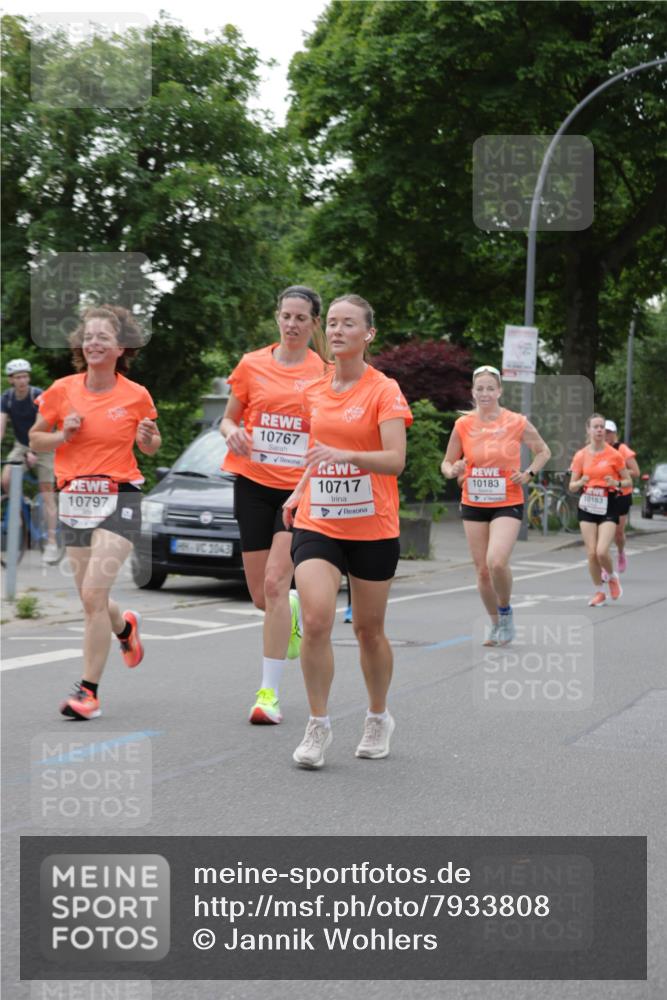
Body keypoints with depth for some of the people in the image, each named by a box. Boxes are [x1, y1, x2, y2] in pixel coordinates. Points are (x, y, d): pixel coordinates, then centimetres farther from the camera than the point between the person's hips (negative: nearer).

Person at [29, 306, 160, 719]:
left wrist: (149, 437, -10)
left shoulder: (136, 396, -2)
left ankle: (89, 691, -8)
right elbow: (35, 439, 11)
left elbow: (150, 447, 13)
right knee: (90, 600, 12)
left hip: (119, 498, -3)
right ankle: (125, 626, 49)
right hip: (75, 499, 4)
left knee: (93, 594, -16)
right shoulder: (62, 390, 1)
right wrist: (64, 435, -8)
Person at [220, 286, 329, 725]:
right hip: (253, 483, 3)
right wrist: (232, 432, -9)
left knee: (275, 583, -17)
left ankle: (269, 693, -13)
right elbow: (229, 418, 14)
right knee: (261, 595, 6)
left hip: (300, 487, -3)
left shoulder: (325, 373, -1)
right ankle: (293, 609, 46)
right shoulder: (252, 365, 5)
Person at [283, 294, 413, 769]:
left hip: (372, 528, -3)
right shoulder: (315, 392, 9)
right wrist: (300, 491, 12)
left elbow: (395, 459, -17)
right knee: (316, 620, -15)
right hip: (317, 524, 3)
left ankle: (379, 718, 30)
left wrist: (346, 455, -32)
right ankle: (318, 724, -2)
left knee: (369, 628, 8)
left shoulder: (385, 391, -7)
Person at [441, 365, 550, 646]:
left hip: (507, 504, -3)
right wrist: (453, 470, -15)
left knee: (496, 562, -23)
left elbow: (543, 451, 10)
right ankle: (495, 624, 28)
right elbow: (446, 464, 8)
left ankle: (506, 612, 5)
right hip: (473, 505, 3)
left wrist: (529, 474, -6)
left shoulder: (517, 423, -5)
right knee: (482, 570, 6)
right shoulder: (463, 425, -1)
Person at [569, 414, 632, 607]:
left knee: (602, 552, -15)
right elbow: (572, 486, 7)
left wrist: (616, 483, -17)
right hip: (587, 506, 3)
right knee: (591, 553, 0)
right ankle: (599, 592, 16)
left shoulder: (614, 455, -3)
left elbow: (629, 481, 3)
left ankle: (612, 577, 17)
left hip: (608, 506, -2)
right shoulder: (581, 456, 3)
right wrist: (581, 482, -15)